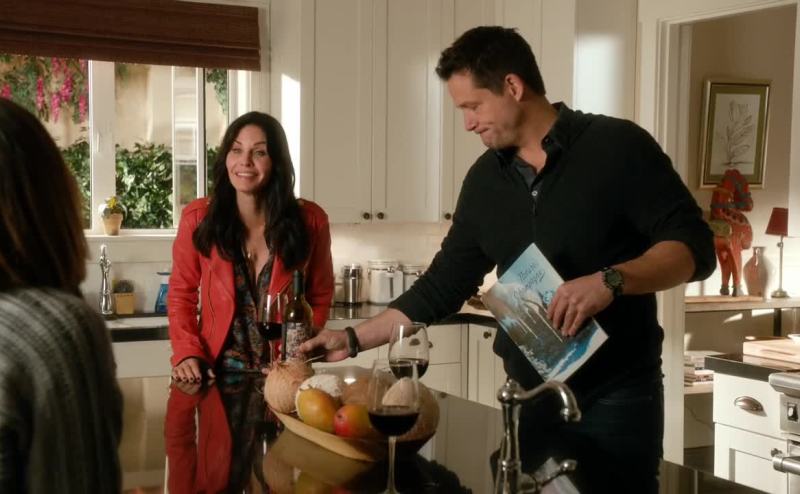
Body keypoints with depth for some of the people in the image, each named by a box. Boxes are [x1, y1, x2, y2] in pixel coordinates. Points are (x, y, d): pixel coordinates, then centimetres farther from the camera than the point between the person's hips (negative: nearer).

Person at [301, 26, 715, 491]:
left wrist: (611, 280, -28)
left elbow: (695, 246, -13)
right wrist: (355, 339, 6)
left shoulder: (616, 147, -9)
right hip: (530, 394, 5)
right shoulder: (485, 180, 7)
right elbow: (442, 286, 11)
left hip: (618, 394, -4)